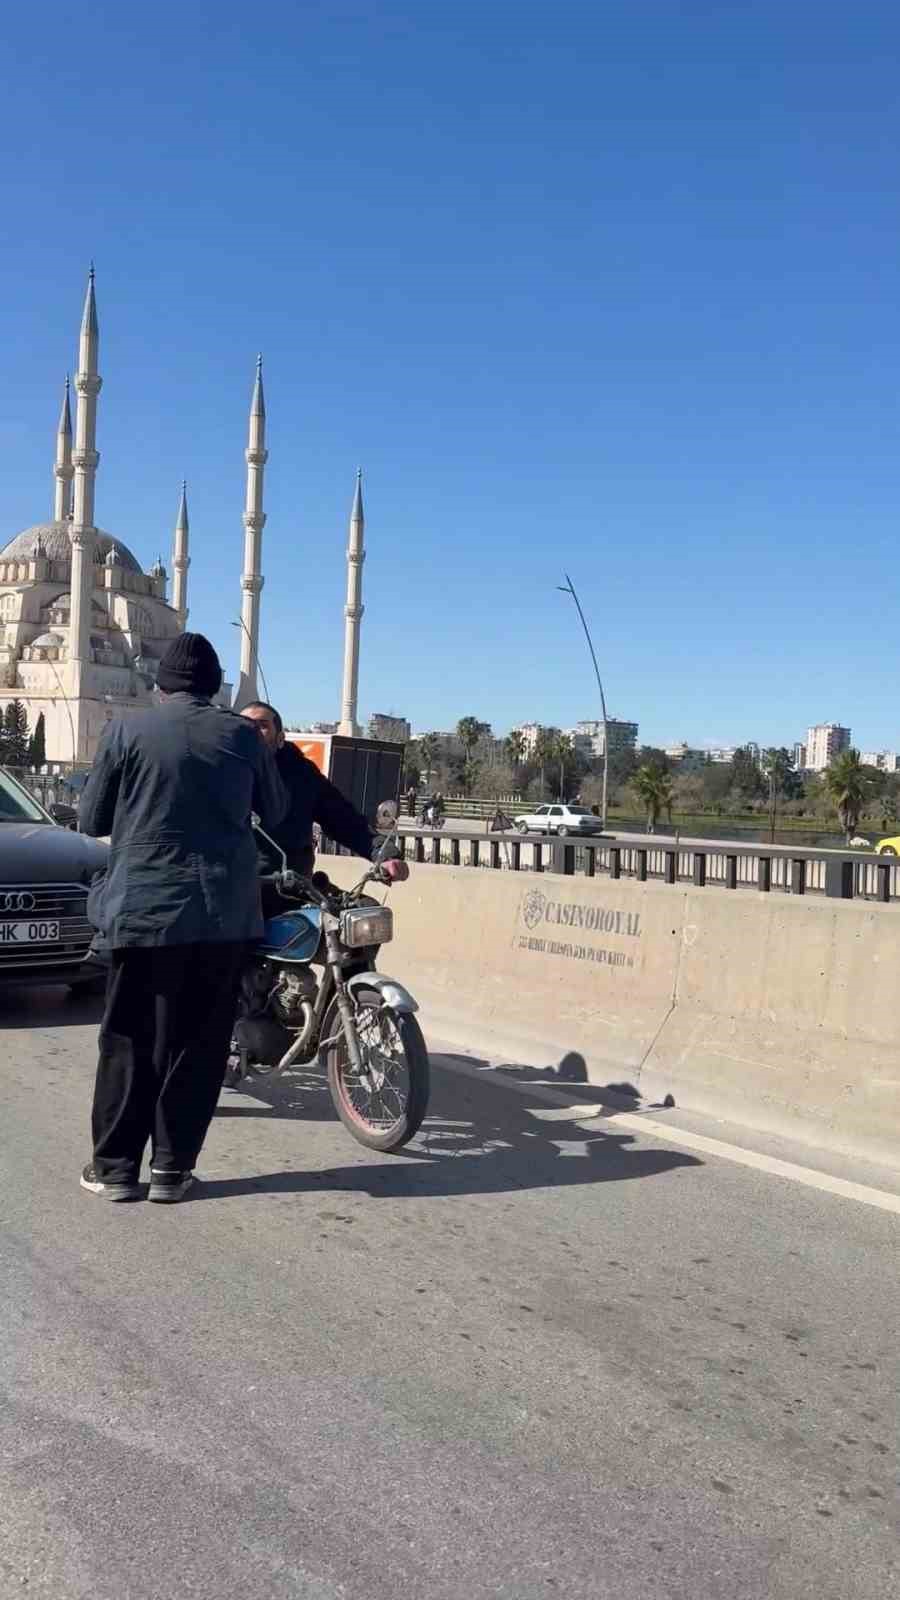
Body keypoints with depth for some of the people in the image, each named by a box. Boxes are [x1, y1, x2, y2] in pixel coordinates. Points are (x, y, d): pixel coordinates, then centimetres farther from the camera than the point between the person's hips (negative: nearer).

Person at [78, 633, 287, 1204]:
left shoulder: (128, 731, -2)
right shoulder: (242, 735, 1)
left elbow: (91, 820, 5)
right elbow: (276, 812, 14)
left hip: (142, 908, -1)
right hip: (224, 911, 1)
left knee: (131, 1041, 9)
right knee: (199, 1043, 8)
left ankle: (116, 1166, 13)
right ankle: (172, 1167, 12)